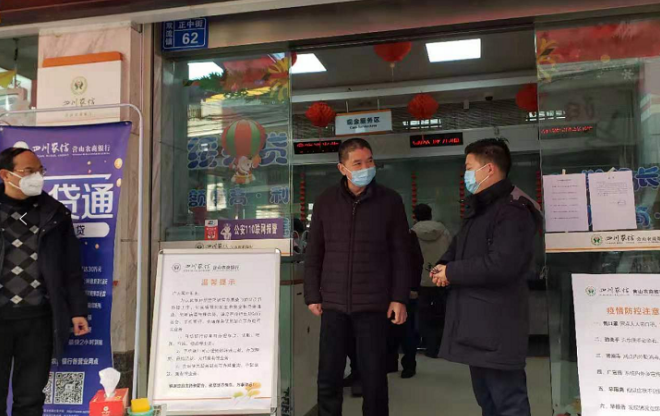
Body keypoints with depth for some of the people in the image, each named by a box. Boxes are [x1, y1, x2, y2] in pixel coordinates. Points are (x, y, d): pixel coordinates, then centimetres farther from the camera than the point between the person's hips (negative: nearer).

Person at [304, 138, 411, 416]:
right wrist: (312, 296, 3)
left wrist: (399, 298, -5)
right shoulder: (326, 202, 4)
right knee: (328, 378, 7)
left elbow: (401, 253, 1)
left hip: (374, 304, -1)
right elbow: (314, 254, 7)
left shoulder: (390, 201, 0)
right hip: (333, 303, 2)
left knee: (374, 377, 7)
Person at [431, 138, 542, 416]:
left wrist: (453, 273, -15)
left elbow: (501, 265, -27)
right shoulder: (478, 209, 18)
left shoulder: (513, 210, -15)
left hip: (497, 326, -10)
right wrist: (444, 265, 1)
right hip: (476, 323, 10)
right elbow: (460, 247, 24)